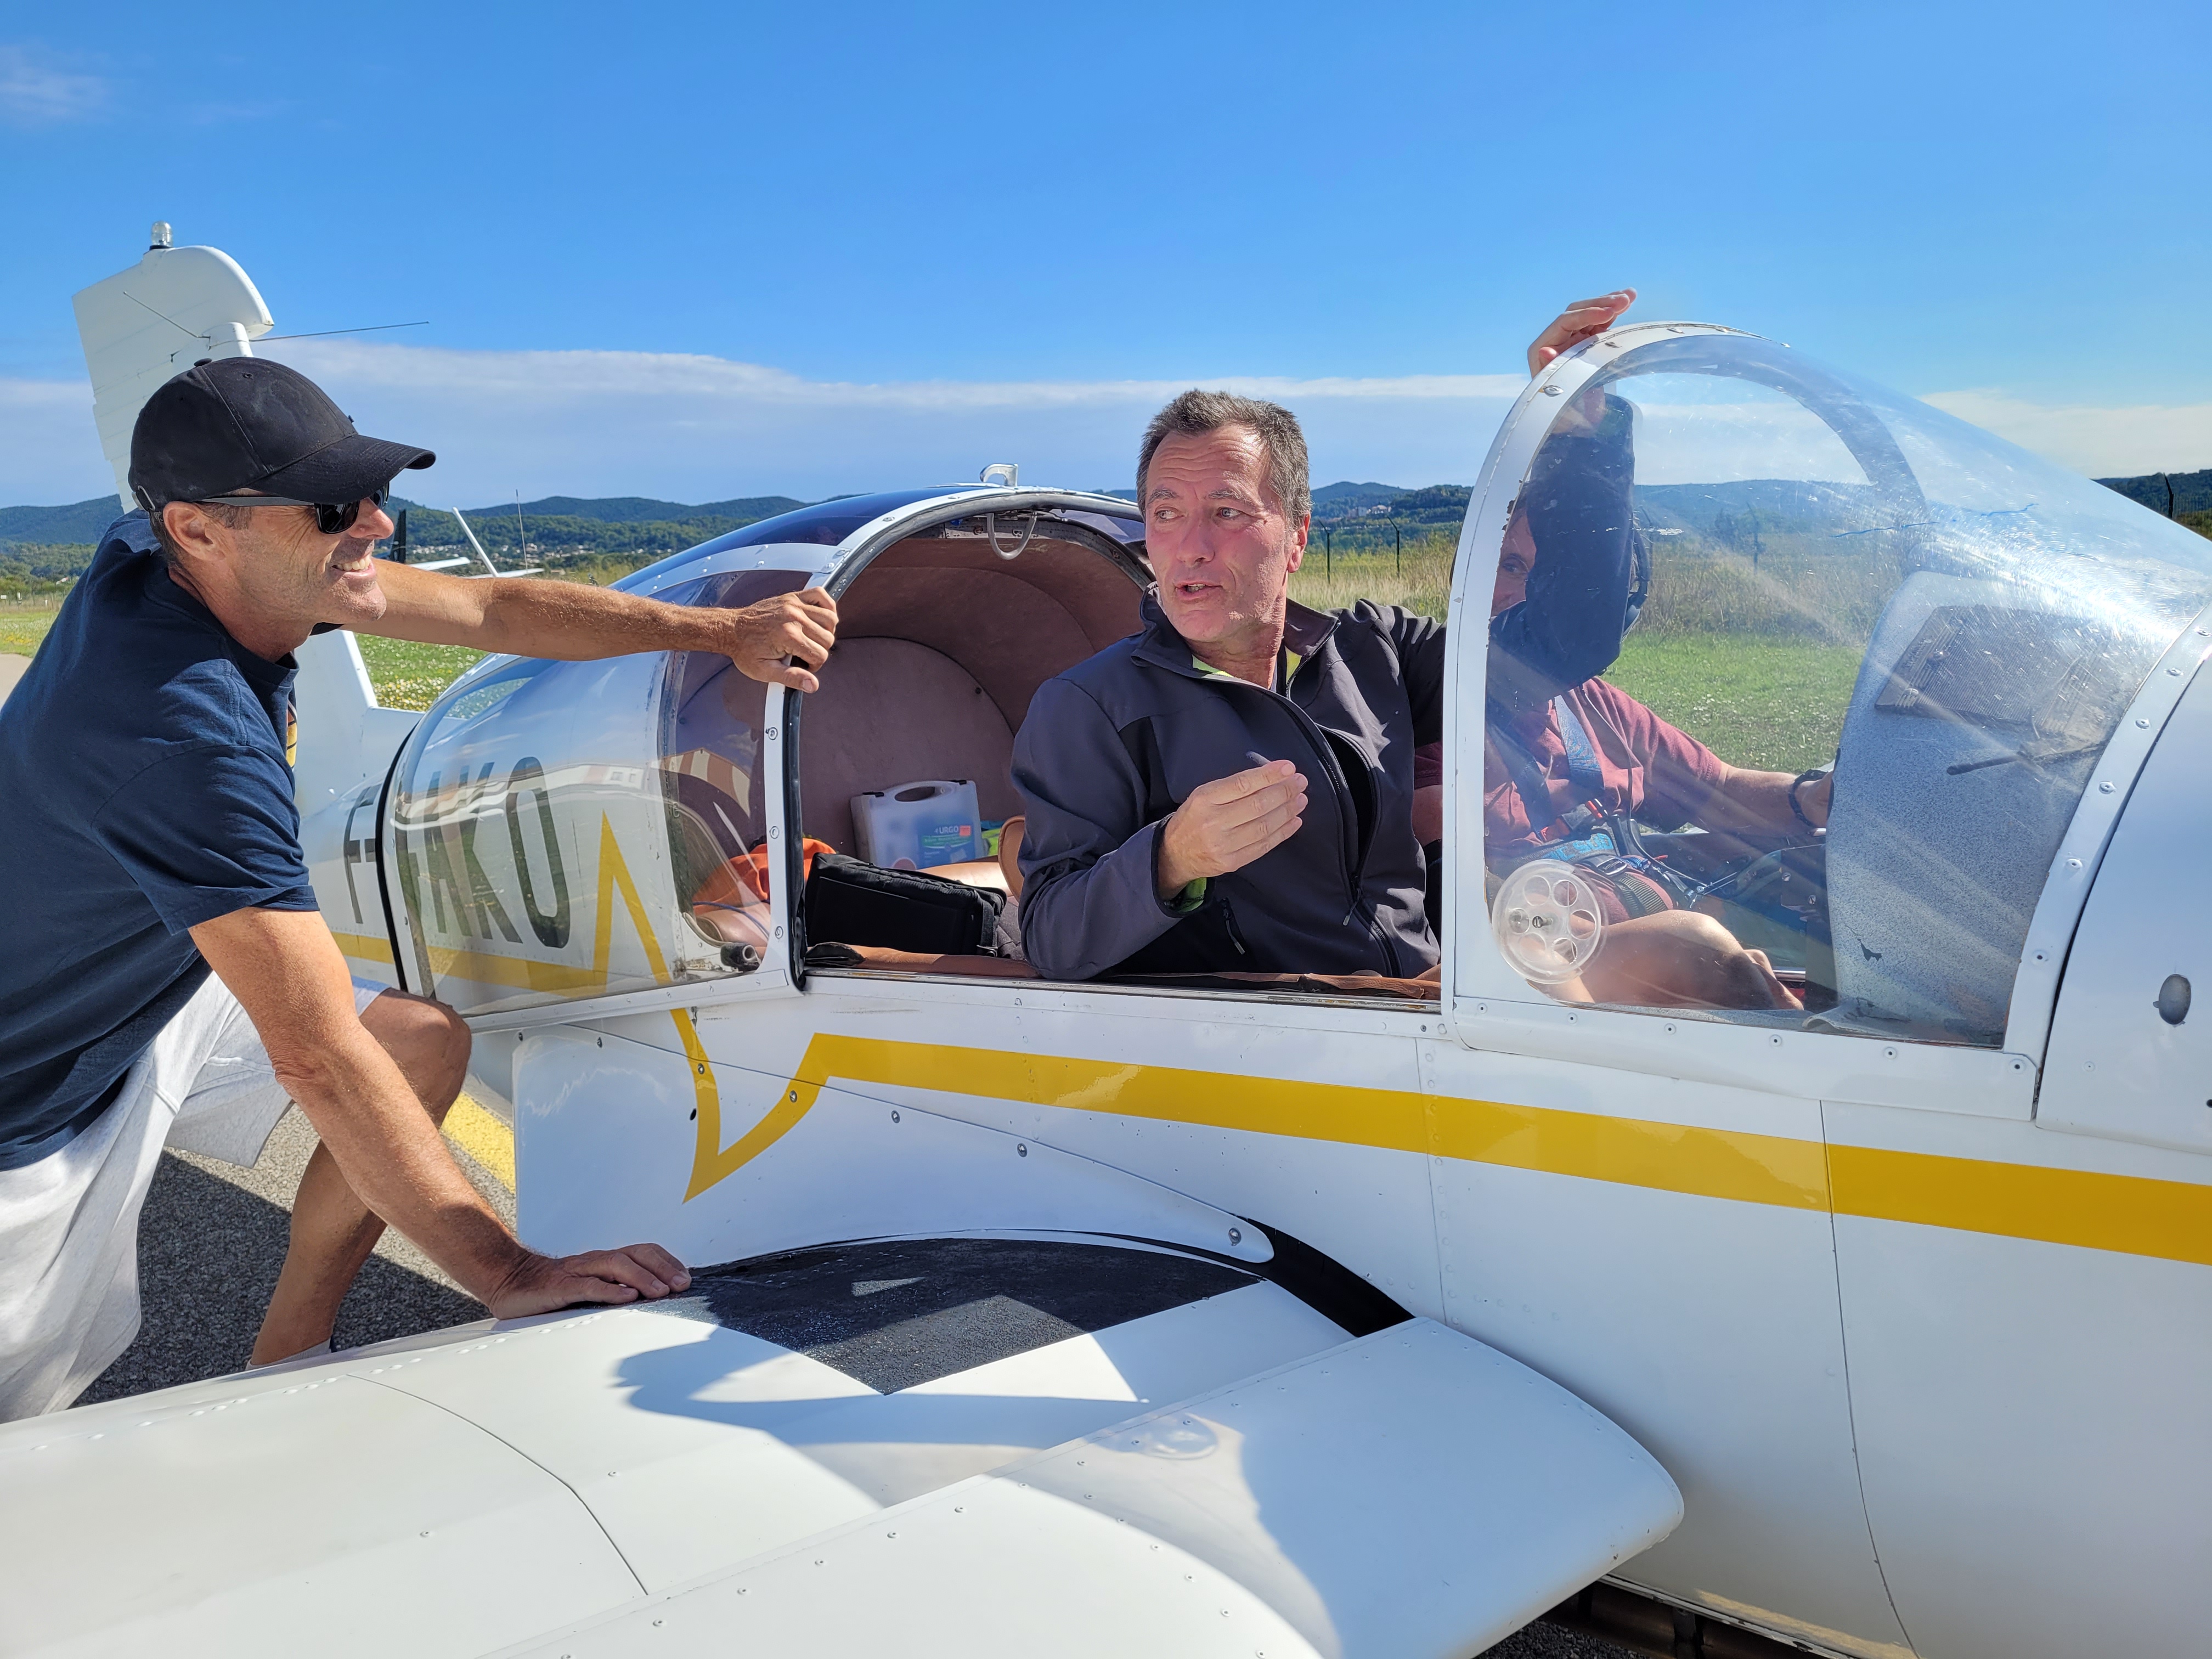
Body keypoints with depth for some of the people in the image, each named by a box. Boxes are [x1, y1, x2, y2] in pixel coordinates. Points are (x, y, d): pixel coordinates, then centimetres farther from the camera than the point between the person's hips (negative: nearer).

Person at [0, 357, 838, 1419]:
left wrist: (724, 631, -8)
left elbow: (492, 611, -4)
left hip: (154, 988, 9)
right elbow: (320, 1061, -38)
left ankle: (280, 1369, 17)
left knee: (426, 1041, 6)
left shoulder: (163, 560, -11)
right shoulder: (186, 732, -38)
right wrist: (509, 1276, -36)